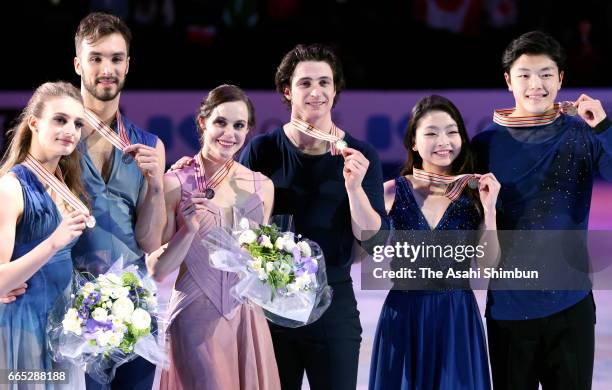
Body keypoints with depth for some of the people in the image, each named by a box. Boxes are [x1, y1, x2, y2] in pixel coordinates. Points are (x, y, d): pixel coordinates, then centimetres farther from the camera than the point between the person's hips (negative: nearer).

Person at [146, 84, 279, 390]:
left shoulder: (262, 186, 6)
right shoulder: (176, 184, -8)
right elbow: (156, 270, -8)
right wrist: (189, 229, -21)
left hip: (248, 318, 4)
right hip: (197, 319, -4)